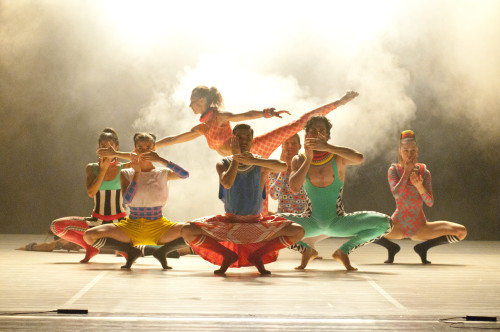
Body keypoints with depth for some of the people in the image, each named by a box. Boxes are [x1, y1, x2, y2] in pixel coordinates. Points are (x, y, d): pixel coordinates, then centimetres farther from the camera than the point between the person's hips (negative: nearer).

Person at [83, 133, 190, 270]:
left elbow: (185, 175, -16)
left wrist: (161, 160, -21)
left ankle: (162, 251, -3)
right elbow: (127, 199, -12)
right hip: (132, 226, 1)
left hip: (158, 227, 0)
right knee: (89, 235, -21)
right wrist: (137, 173, -14)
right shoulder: (126, 173, 6)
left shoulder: (163, 173, 5)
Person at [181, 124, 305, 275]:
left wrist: (254, 161, -33)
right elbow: (227, 183, -24)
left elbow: (283, 166, -25)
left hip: (256, 225, 0)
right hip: (229, 223, 0)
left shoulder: (260, 164, -2)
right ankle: (228, 255, -1)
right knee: (187, 231, -22)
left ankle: (257, 255, 0)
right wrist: (236, 157, -16)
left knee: (298, 231, -22)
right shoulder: (223, 164, -1)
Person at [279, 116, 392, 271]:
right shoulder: (299, 160, -2)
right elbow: (294, 188, -20)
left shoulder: (338, 157, -7)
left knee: (385, 223, -21)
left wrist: (327, 147, -32)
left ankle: (343, 251, 2)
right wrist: (308, 159, -17)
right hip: (311, 222, 1)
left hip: (338, 222, -1)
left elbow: (359, 158, -31)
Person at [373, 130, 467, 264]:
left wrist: (419, 186, -24)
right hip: (398, 224, -1)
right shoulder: (394, 169, -2)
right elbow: (396, 193, -21)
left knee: (461, 232, -16)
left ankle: (423, 247, 2)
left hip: (419, 226, 1)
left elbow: (430, 203, -7)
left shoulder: (424, 171, 1)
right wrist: (407, 171, -16)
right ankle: (391, 247, 1)